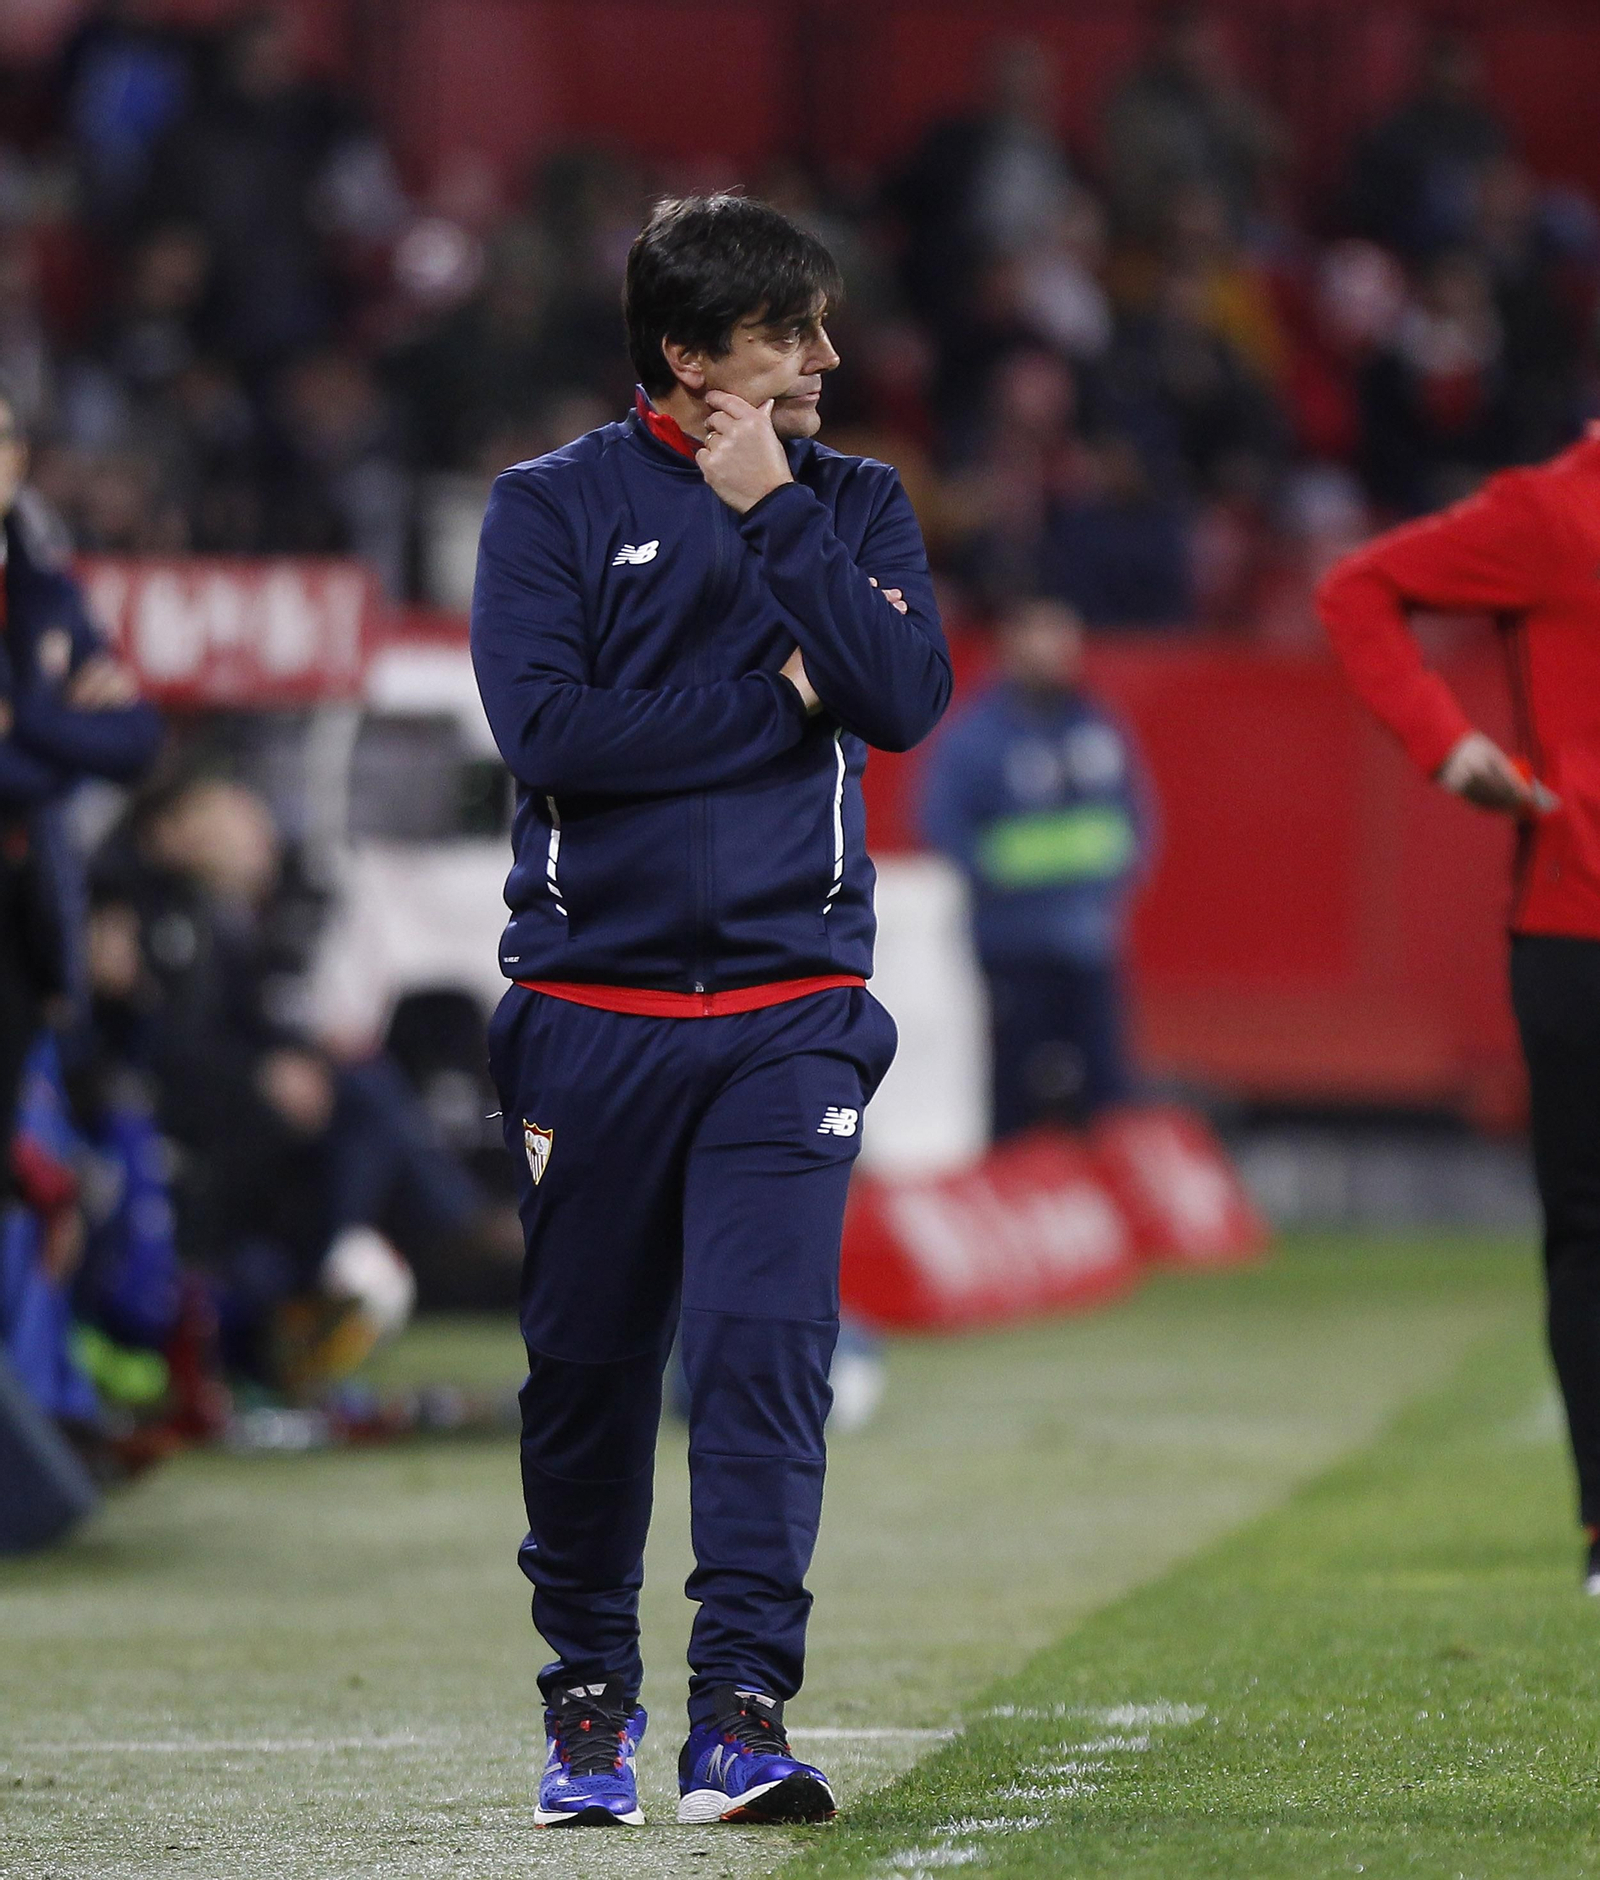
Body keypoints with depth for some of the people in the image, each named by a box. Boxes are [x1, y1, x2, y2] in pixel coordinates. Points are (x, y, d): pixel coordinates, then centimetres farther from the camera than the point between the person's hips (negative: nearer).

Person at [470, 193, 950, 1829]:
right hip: (591, 1005, -1)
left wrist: (773, 515, -9)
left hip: (789, 1006, 1)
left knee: (765, 1342, -13)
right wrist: (772, 694, -9)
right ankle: (589, 1698, 23)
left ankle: (741, 1716, -16)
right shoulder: (553, 507, 2)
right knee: (586, 1367, 6)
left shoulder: (850, 503, 10)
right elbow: (548, 729, -12)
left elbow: (906, 695, -6)